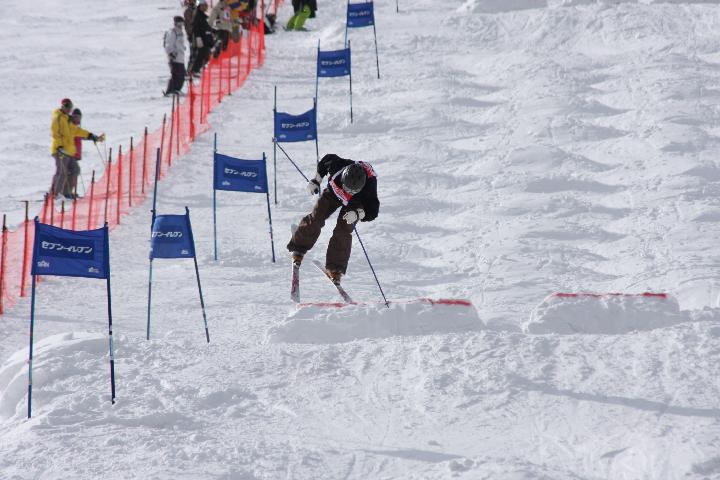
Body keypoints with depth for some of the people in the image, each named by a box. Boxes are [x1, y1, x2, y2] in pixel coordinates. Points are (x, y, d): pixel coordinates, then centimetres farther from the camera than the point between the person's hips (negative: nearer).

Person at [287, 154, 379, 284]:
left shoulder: (369, 186, -44)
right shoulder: (338, 165, -39)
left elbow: (372, 212, -34)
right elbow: (326, 159, -14)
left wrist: (357, 214, -53)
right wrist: (316, 180, -7)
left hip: (355, 203, -2)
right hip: (334, 192, 2)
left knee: (343, 230, -15)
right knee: (316, 219, -7)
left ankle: (336, 267, -6)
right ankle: (299, 248, 14)